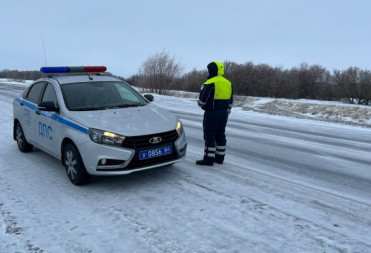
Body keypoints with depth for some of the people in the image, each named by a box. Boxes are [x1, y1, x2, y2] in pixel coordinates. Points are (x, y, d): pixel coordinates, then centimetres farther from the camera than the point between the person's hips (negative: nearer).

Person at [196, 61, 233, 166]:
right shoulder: (228, 83, 11)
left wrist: (201, 105, 9)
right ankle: (220, 157, 20)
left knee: (209, 136, -2)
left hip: (211, 113, -8)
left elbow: (202, 99, -13)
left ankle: (209, 159, -1)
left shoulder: (210, 83, -15)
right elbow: (230, 101, 16)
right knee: (220, 135, 13)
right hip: (223, 114, 8)